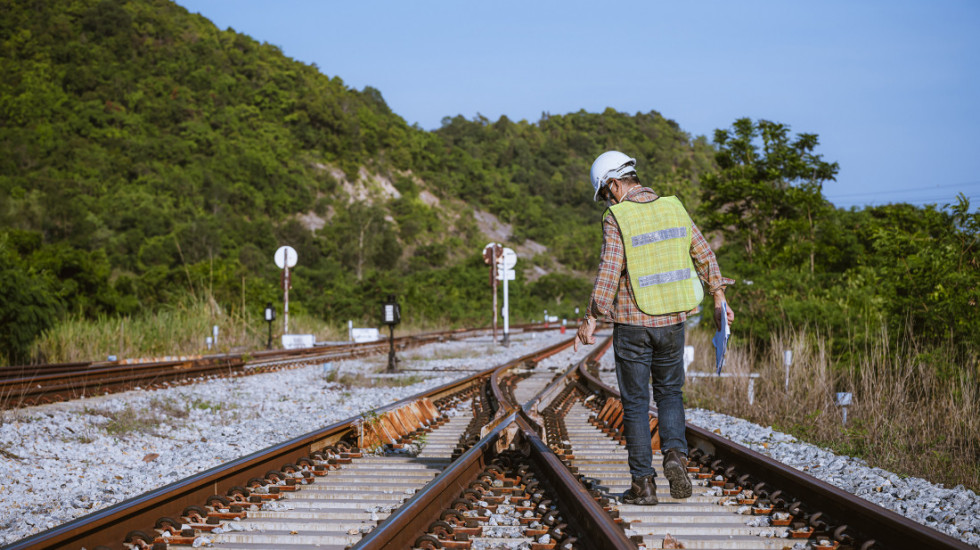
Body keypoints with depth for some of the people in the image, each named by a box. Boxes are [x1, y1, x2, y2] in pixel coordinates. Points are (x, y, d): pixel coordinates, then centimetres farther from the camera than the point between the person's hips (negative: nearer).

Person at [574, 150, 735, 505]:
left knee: (636, 403, 6)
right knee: (670, 392, 19)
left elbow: (608, 274, -19)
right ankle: (675, 455, -5)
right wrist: (719, 299, 21)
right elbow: (704, 256, 10)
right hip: (672, 320, 4)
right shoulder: (673, 208, 4)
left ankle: (643, 483, 6)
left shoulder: (617, 219, -12)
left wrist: (590, 320, -13)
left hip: (633, 323, -4)